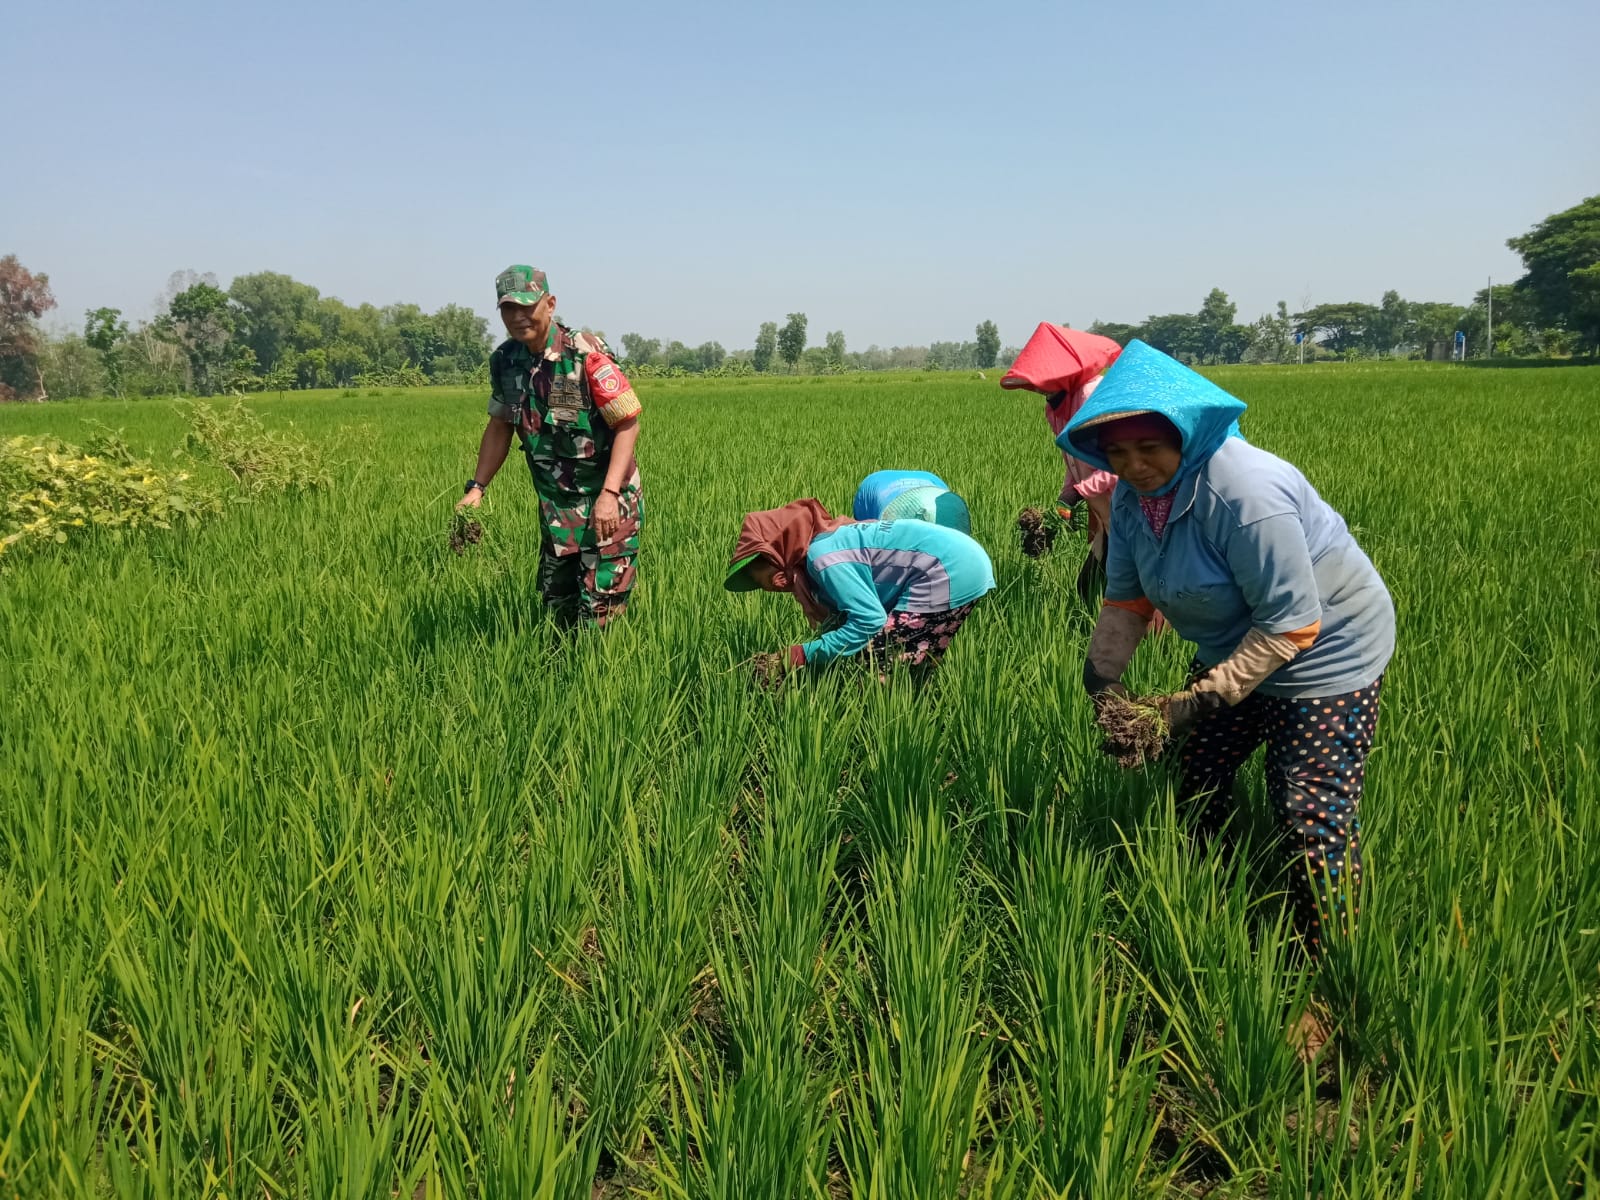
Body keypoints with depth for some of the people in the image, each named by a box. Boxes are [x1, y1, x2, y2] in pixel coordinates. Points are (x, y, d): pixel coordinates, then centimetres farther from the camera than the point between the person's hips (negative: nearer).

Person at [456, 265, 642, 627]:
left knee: (600, 610, -7)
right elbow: (500, 426, 12)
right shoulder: (504, 360, -1)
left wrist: (609, 495, -28)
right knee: (557, 600, 17)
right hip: (554, 503, 6)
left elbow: (628, 424, -19)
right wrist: (476, 487, 2)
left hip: (607, 500, -6)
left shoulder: (585, 355, -20)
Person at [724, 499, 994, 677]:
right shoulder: (828, 541, 15)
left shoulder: (822, 555, -16)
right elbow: (844, 616, 19)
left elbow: (869, 620, -21)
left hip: (951, 572, -10)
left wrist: (802, 655, -15)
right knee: (910, 671, 17)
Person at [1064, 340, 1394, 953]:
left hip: (1325, 653, -8)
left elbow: (1290, 627, -32)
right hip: (1234, 648, 8)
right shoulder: (1132, 494, -8)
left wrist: (1199, 703, -30)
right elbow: (1126, 598, -3)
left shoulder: (1244, 492, -34)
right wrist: (1103, 675, -19)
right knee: (1197, 782, 14)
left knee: (1312, 813, -7)